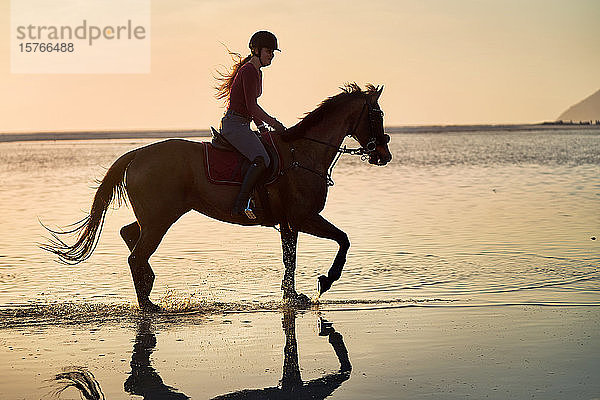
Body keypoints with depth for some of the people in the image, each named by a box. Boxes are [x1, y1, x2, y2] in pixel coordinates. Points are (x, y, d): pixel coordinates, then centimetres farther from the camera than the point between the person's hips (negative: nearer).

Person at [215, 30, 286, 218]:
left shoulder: (257, 72, 19)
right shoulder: (248, 71, -12)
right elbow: (252, 107, -18)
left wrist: (262, 127, 16)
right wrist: (275, 124, -11)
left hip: (242, 126, 11)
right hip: (234, 124, -11)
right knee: (261, 160, -29)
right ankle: (240, 205, -32)